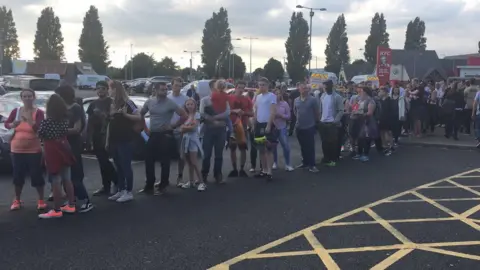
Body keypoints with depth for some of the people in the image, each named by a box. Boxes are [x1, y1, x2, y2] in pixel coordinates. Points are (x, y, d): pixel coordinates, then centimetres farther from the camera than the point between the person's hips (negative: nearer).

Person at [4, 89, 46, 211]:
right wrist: (12, 124, -21)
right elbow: (6, 124, 0)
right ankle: (17, 200, 24)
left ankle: (41, 200, 10)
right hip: (16, 150, 3)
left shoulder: (38, 112, -8)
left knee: (36, 175, -2)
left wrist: (29, 120, -31)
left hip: (33, 150, -3)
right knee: (18, 176, 10)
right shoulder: (16, 111, 3)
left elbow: (40, 129, -17)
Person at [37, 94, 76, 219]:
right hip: (64, 148, 7)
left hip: (52, 151, -7)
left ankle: (57, 210, -1)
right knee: (67, 179, 13)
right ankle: (71, 205, 21)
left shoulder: (46, 122, -14)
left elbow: (40, 135, -3)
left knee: (56, 181, -4)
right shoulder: (65, 120, 3)